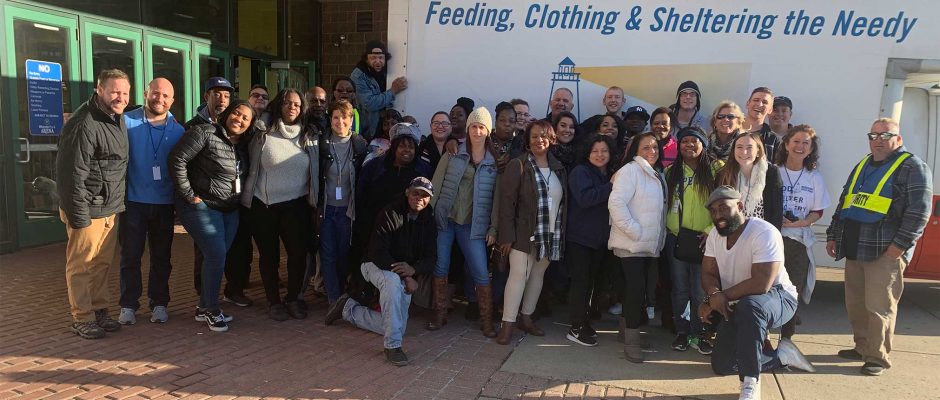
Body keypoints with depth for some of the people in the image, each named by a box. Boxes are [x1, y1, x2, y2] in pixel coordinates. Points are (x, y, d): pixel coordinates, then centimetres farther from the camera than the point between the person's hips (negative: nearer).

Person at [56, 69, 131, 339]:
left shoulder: (118, 120, 10)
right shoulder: (84, 124, -17)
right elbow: (72, 174, -19)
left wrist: (119, 201, 19)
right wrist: (78, 216, -19)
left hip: (112, 209, 8)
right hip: (89, 210, -8)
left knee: (103, 264, 15)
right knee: (81, 266, 3)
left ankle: (100, 311, 26)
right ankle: (82, 319, 13)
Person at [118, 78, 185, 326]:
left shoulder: (178, 131, 3)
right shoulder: (127, 122, -5)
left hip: (164, 203, 2)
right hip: (133, 201, -2)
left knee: (161, 257, 11)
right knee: (130, 255, 6)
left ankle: (159, 303, 23)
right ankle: (128, 305, 19)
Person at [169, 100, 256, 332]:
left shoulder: (241, 146, 10)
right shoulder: (205, 133, -12)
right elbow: (176, 159, -17)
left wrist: (240, 200, 5)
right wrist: (188, 195, -16)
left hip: (230, 210, 7)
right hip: (203, 207, -7)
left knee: (217, 258, 11)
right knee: (216, 256, -11)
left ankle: (204, 308, 25)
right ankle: (211, 310, 6)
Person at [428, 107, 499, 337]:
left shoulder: (494, 162, 3)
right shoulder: (452, 155, 2)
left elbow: (496, 197, 3)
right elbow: (436, 186, 2)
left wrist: (493, 228, -1)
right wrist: (430, 214, -4)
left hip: (473, 225, -1)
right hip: (444, 220, 1)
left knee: (481, 273, -5)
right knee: (440, 268, 4)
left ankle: (487, 321, 10)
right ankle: (440, 315, 20)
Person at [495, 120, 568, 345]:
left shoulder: (558, 168, 10)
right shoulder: (518, 165, -7)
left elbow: (564, 201, 13)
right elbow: (507, 201, -11)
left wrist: (561, 232, 7)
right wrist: (507, 235, -17)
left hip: (551, 234, 6)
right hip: (524, 233, -5)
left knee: (538, 275, 13)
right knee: (519, 275, -6)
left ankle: (526, 317, 26)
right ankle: (507, 323, 2)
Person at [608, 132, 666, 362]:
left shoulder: (657, 174, 17)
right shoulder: (630, 170, -10)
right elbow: (616, 203, -21)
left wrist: (660, 237, 11)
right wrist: (635, 231, -20)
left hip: (650, 245, 8)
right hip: (631, 244, -8)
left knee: (636, 288, 13)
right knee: (636, 287, -11)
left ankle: (627, 325, 28)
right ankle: (631, 340, -2)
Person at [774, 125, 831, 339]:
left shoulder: (814, 178, 8)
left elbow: (818, 211, 10)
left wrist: (803, 222, -9)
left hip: (799, 239, 3)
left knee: (794, 291, 5)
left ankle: (787, 339, 19)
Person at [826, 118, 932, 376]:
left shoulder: (912, 167, -4)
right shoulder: (862, 166, 19)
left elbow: (919, 210, -12)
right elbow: (844, 203, 22)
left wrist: (900, 245, -17)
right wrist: (833, 235, 16)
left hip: (886, 252, -7)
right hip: (854, 249, 7)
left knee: (879, 307, -4)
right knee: (855, 304, 13)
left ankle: (878, 357, 6)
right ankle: (862, 348, 27)